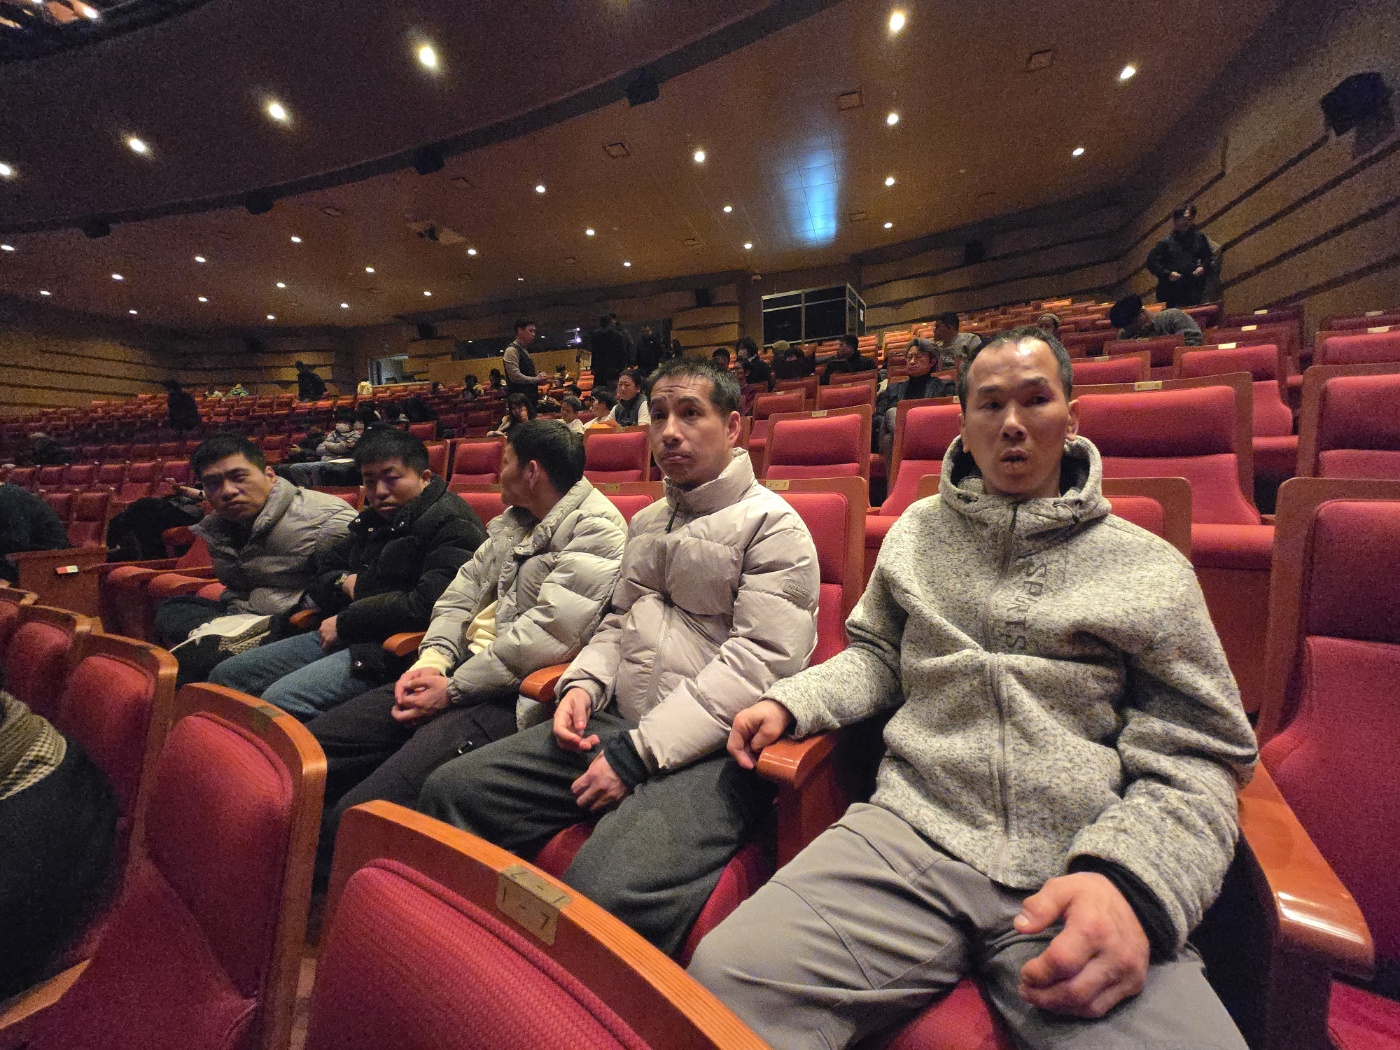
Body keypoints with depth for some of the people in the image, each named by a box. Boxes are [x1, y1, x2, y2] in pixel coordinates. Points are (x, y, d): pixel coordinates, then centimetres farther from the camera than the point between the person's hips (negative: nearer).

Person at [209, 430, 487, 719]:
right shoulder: (371, 521, 19)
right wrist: (345, 582, 0)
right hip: (344, 636, 10)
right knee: (225, 675, 11)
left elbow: (427, 605, -23)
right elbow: (320, 580, 27)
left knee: (281, 699, -26)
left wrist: (344, 622, -11)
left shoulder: (452, 524, -11)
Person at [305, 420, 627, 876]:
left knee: (356, 817, -21)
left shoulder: (596, 529, -12)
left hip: (511, 698, -9)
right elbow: (463, 589, 16)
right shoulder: (515, 519, 18)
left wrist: (453, 689, -13)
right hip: (460, 670, 9)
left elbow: (547, 632, -21)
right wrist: (433, 660, -1)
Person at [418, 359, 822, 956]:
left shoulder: (772, 525, -6)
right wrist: (583, 683, 4)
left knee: (606, 897, -30)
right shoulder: (647, 522, 19)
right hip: (616, 726, 7)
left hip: (707, 751, -7)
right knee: (450, 790, -3)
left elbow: (758, 661, -15)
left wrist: (636, 755, -15)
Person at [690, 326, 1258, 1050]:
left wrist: (1131, 880, -13)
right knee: (723, 978, -18)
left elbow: (1194, 753, 4)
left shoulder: (1150, 567, 7)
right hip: (912, 833, 1)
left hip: (1079, 876, 0)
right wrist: (789, 702, 2)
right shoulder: (919, 531, 13)